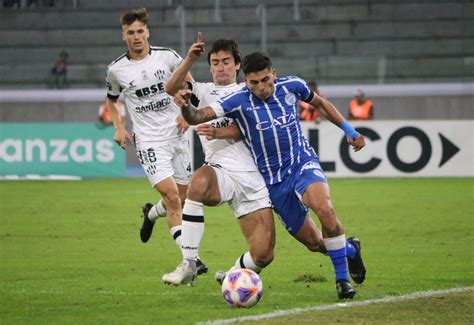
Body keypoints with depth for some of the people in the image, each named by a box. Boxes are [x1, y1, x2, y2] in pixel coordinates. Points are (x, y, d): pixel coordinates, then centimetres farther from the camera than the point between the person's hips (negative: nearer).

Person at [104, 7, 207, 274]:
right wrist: (119, 128, 2)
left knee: (184, 197, 10)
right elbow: (111, 101, 17)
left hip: (177, 136, 3)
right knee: (172, 196, -18)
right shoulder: (117, 70, -2)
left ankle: (152, 213, 44)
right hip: (149, 142, -3)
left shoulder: (167, 56, -2)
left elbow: (190, 83, 13)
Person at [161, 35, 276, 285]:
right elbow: (171, 88, -2)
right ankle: (188, 267, -34)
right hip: (221, 170, -1)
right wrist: (190, 60, -13)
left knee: (263, 255, -9)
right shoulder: (203, 91, 18)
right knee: (199, 181, -41)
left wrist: (219, 133, -13)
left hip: (253, 179, 1)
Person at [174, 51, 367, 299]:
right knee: (312, 242, 2)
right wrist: (186, 106, -45)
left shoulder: (292, 86, -5)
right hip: (273, 181, 0)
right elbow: (197, 116, -22)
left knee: (324, 209, -31)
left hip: (303, 163, 0)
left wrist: (349, 130, 15)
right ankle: (350, 249, 37)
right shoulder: (239, 101, -13)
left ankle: (342, 278, -14)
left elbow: (320, 103, 17)